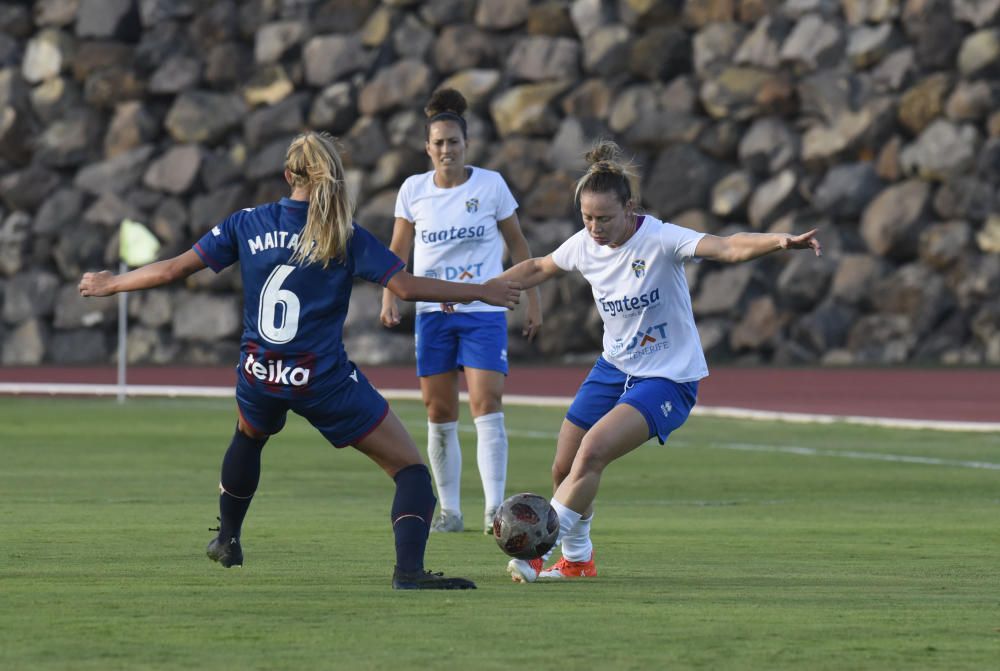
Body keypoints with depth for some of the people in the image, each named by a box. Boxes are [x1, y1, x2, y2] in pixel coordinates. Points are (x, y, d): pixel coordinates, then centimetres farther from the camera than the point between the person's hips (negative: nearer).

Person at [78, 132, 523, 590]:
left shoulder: (247, 224, 2)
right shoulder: (344, 236, -7)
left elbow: (174, 269, 4)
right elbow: (406, 287, -12)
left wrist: (110, 285, 18)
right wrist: (482, 291, -1)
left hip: (260, 377, 4)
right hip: (325, 381, -4)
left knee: (248, 438, 40)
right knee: (410, 469, 1)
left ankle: (228, 540, 53)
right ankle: (408, 570, -19)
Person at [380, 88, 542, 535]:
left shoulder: (491, 185, -3)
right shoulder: (413, 190, 2)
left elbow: (517, 243, 7)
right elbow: (397, 250, 10)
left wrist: (532, 299, 5)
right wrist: (389, 296, -4)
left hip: (483, 313, -2)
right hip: (432, 313, 2)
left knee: (487, 404, -16)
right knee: (439, 414, 4)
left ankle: (495, 509, -21)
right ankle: (449, 510, 14)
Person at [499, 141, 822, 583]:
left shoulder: (659, 240, -22)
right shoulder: (584, 246, -4)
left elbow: (728, 248, -36)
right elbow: (537, 269, 18)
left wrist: (779, 242, -54)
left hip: (668, 377, -7)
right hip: (614, 368, 7)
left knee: (592, 451, -24)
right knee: (563, 470, 6)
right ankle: (576, 559, 30)